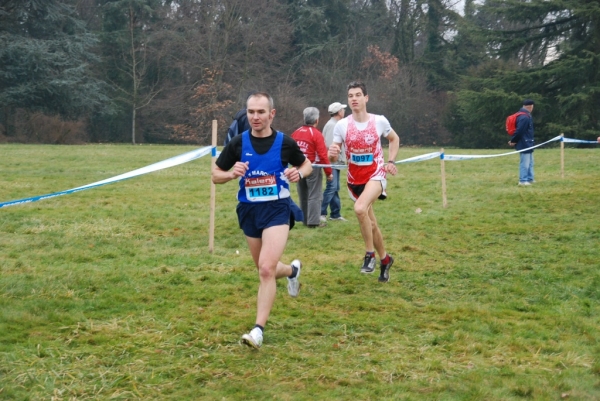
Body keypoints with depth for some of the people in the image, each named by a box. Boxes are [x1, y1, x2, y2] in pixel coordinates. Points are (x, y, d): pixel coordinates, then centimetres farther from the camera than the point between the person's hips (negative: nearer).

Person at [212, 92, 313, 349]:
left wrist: (299, 173, -12)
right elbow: (216, 175, 4)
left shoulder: (285, 142, -6)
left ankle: (258, 330, -13)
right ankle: (292, 270, 52)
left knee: (266, 269, -19)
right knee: (264, 269, 17)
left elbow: (307, 165, 11)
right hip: (249, 211, 4)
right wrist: (232, 173, -18)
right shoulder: (238, 143, -3)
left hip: (277, 209, -4)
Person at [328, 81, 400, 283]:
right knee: (370, 223, 14)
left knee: (360, 208, -31)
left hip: (376, 175, -3)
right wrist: (332, 154, -30)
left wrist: (391, 161, 1)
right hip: (355, 179, 3)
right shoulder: (341, 125, -7)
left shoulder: (380, 121, -8)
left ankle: (370, 254, -13)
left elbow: (395, 139, 13)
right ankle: (385, 259, 37)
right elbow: (332, 156, -6)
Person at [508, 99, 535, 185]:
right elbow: (519, 131, -23)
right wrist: (513, 141, -13)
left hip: (528, 144, 11)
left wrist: (513, 140, 11)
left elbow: (519, 130, 17)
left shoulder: (526, 116, 15)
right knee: (525, 163, -6)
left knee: (530, 162, 17)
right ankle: (523, 180, -2)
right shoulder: (525, 117, -21)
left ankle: (530, 179, 25)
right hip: (524, 144, -11)